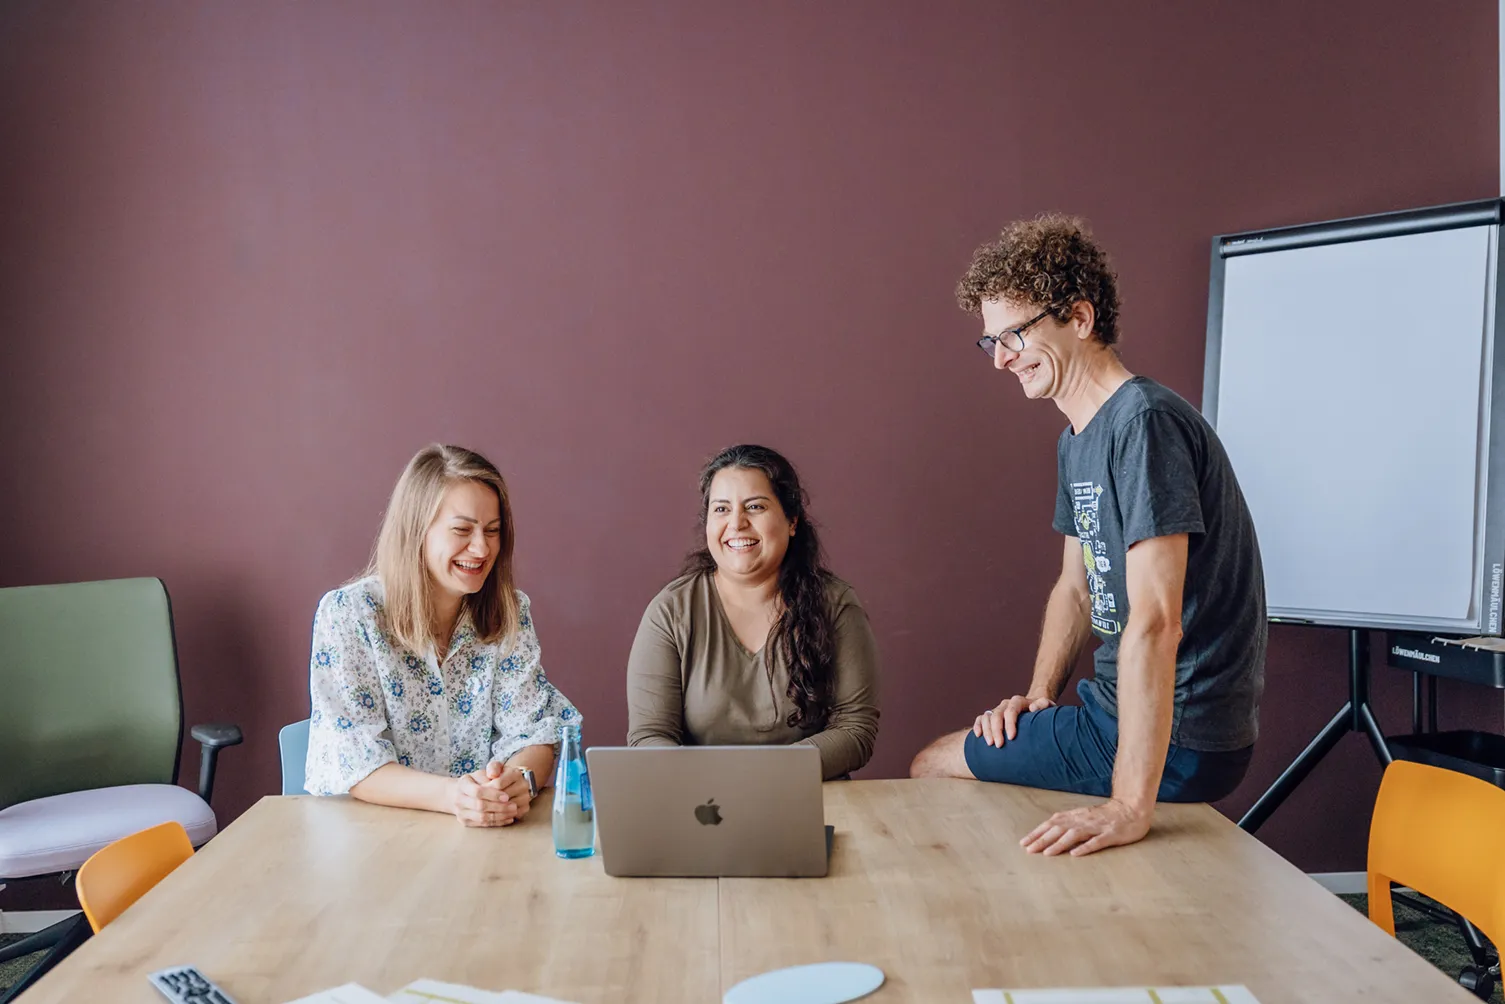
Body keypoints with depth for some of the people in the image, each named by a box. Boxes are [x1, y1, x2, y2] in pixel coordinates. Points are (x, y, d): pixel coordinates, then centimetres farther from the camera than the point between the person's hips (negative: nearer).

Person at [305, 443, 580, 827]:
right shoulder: (347, 613, -8)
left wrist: (519, 780, -24)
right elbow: (354, 761, -13)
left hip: (489, 827, 2)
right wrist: (451, 795, -30)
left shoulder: (511, 613, 3)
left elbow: (532, 733, 0)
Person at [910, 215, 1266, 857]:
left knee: (930, 770, 1)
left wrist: (1130, 807, -34)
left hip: (1176, 740, -9)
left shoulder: (1144, 422, -23)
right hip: (1119, 709, 9)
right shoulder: (1077, 440, 10)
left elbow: (1154, 621, -31)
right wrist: (1040, 695, 5)